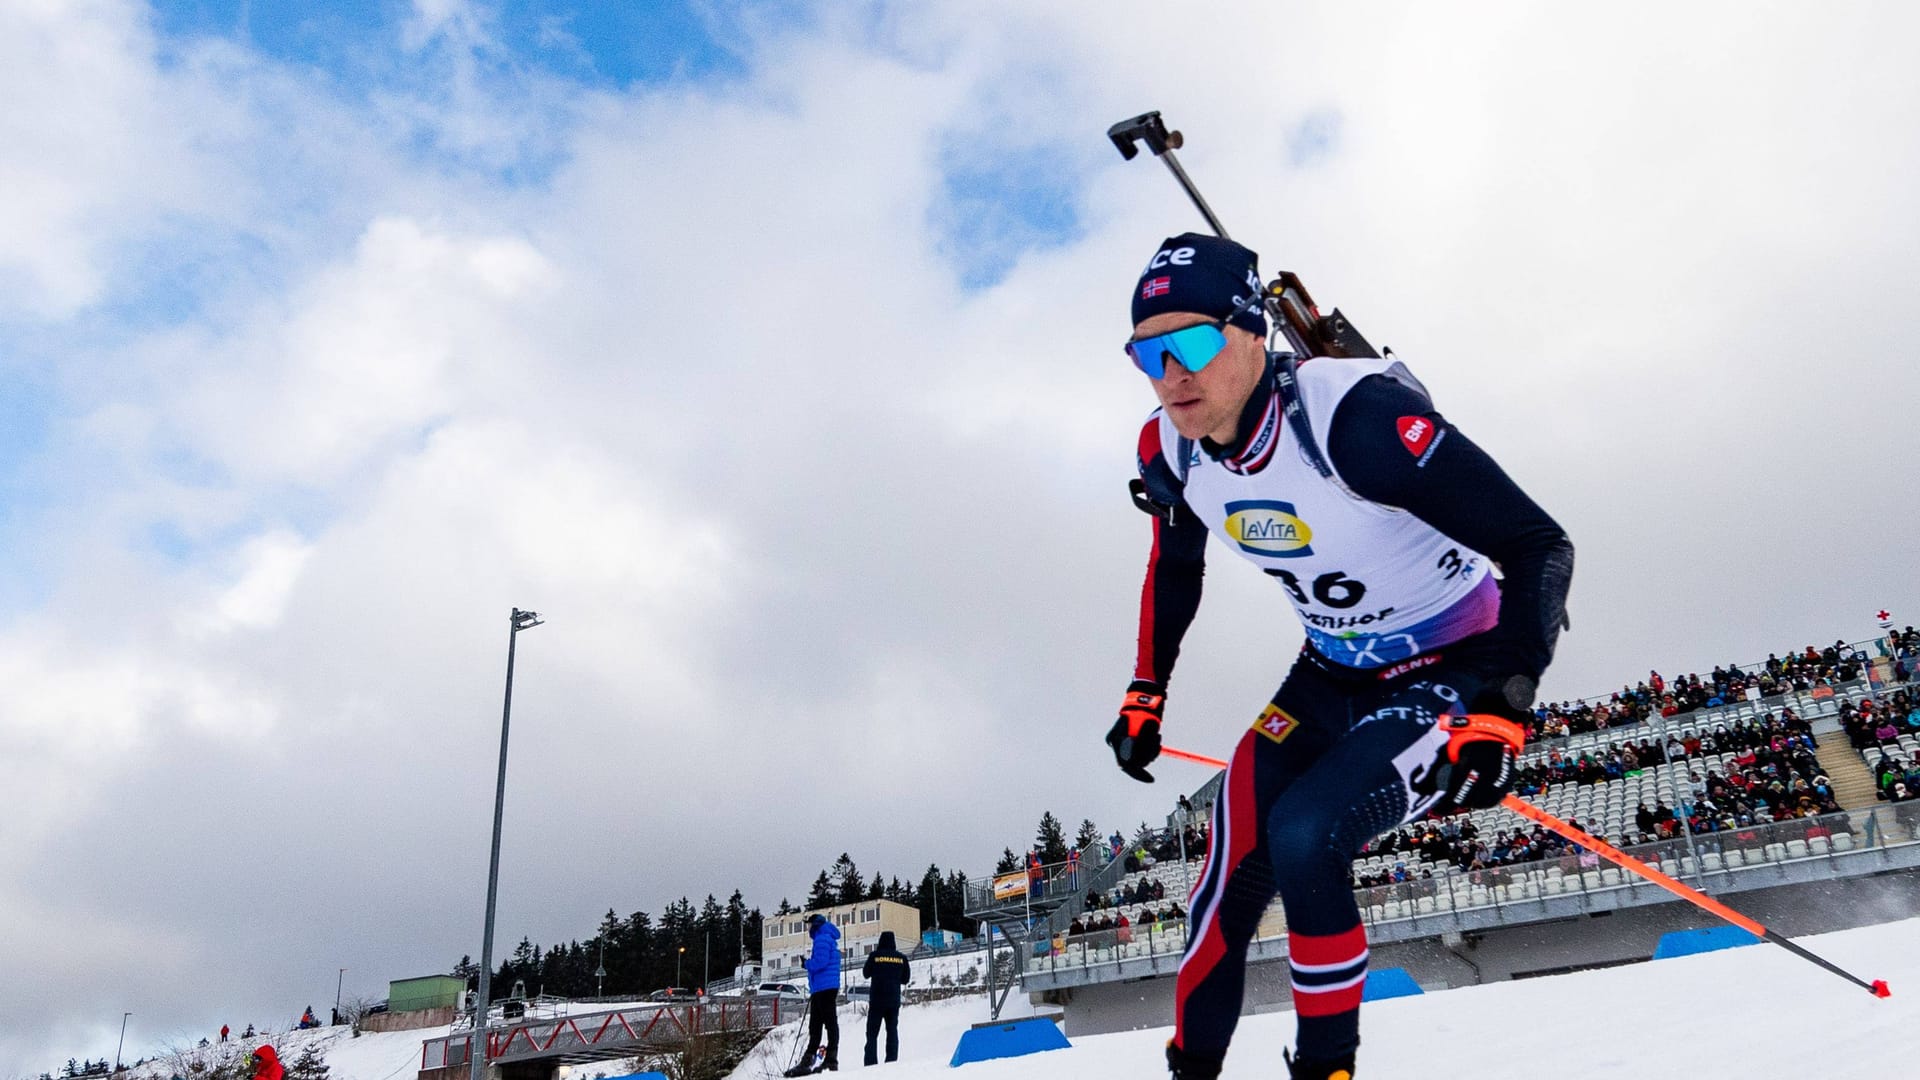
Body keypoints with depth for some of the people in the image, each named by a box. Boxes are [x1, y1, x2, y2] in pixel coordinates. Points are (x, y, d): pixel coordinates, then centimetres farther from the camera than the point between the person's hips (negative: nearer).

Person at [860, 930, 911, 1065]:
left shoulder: (874, 956, -6)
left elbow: (866, 973, 7)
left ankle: (870, 1062, -4)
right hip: (894, 1000, 2)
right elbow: (906, 978, 7)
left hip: (876, 1000, -2)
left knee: (872, 1032, 4)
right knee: (892, 1031, 9)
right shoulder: (901, 958, 1)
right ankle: (892, 1060, 2)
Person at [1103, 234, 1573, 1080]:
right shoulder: (1170, 450, -10)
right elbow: (1175, 570, 13)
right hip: (1333, 677, 6)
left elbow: (1539, 545, -26)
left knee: (1303, 836, -25)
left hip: (1454, 672, -6)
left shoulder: (1355, 415, -31)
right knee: (1234, 876, -1)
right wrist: (1145, 694, 13)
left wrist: (1503, 710, -32)